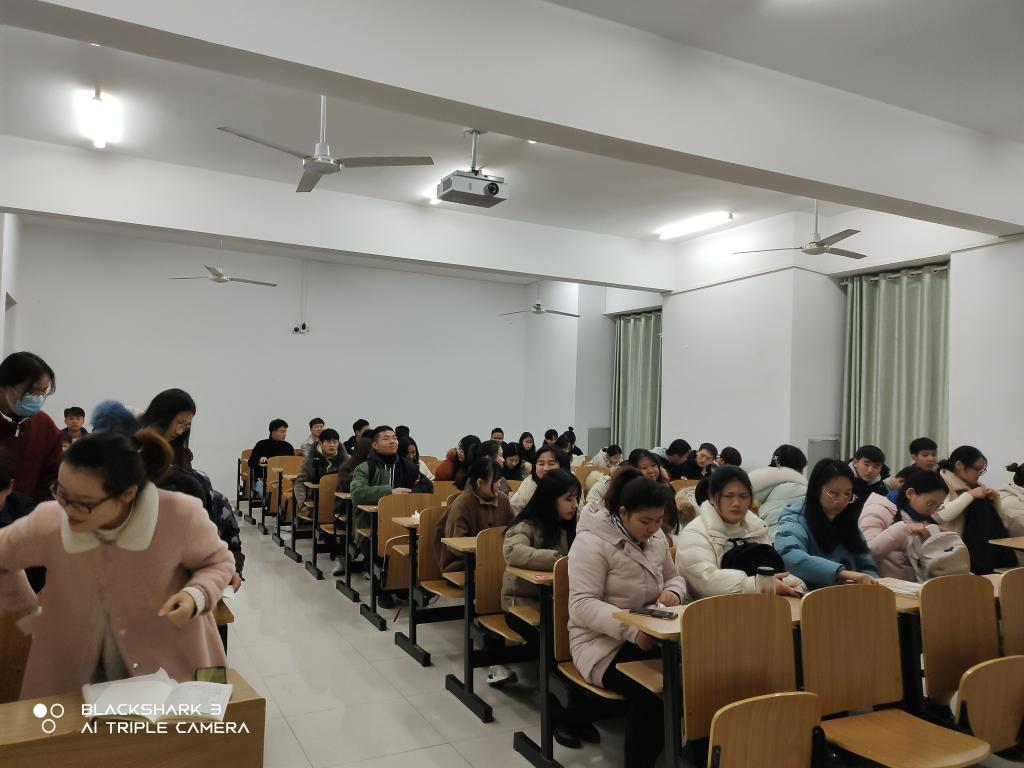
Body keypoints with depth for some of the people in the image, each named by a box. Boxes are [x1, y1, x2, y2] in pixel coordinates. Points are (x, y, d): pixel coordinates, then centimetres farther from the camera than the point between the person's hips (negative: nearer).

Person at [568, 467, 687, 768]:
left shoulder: (656, 538, 6)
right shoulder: (592, 542, -16)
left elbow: (674, 577, 20)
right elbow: (582, 606, -21)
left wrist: (673, 591, -6)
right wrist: (630, 629, -33)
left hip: (650, 634, 7)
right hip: (602, 642, -6)